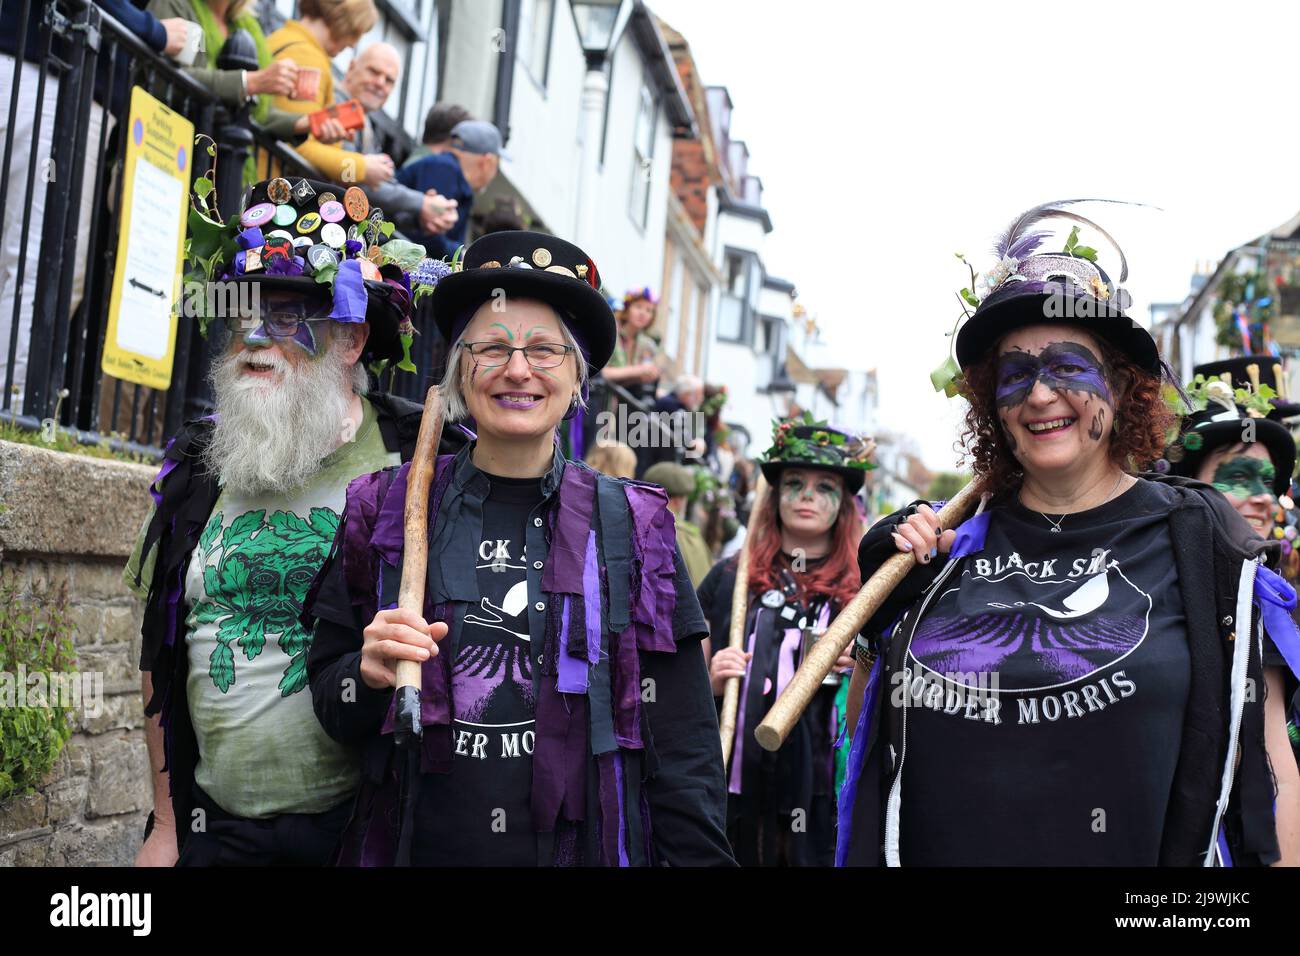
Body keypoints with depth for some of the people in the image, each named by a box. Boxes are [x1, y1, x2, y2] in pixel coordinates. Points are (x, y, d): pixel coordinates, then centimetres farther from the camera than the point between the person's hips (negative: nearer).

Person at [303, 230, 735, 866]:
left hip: (588, 845, 0)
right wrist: (369, 675, -17)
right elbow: (332, 710, 3)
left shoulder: (632, 524, -1)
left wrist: (700, 856, -10)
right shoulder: (384, 510, 0)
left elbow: (682, 741, -1)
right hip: (417, 844, 1)